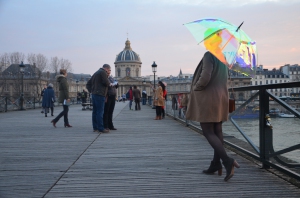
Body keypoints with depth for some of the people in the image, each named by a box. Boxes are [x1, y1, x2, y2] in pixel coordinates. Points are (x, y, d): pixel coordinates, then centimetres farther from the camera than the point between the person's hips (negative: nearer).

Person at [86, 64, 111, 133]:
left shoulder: (96, 73, 23)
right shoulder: (103, 72, -6)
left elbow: (88, 84, 23)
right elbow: (106, 83, -15)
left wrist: (91, 91, 14)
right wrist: (110, 84, 5)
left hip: (94, 94, 9)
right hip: (100, 94, -9)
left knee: (95, 111, 9)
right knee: (100, 112, -9)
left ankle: (95, 127, 13)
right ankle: (100, 128, -9)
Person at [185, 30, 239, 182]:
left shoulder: (209, 55, -14)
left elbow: (205, 77, -24)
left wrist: (195, 88, -8)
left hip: (207, 99, -9)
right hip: (220, 98, 9)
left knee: (208, 132, -4)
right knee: (217, 131, 11)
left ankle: (228, 162, -15)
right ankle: (216, 164, 17)